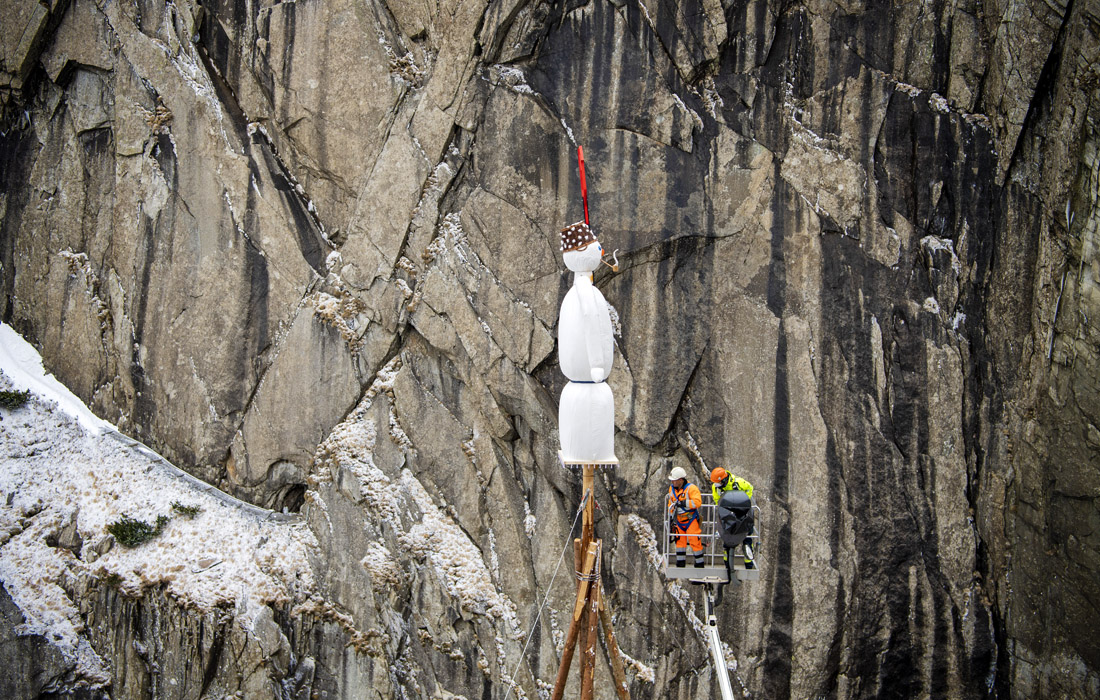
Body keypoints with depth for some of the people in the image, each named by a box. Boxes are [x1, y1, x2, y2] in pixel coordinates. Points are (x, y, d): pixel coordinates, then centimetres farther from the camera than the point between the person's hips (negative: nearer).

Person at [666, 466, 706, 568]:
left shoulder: (691, 488, -17)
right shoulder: (672, 488, 5)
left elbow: (697, 502, -30)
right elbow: (671, 503, 19)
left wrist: (682, 503, -30)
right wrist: (670, 516, 17)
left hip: (691, 520, -6)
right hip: (679, 520, 6)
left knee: (694, 541, -8)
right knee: (680, 541, 8)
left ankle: (699, 564, 2)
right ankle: (680, 564, 16)